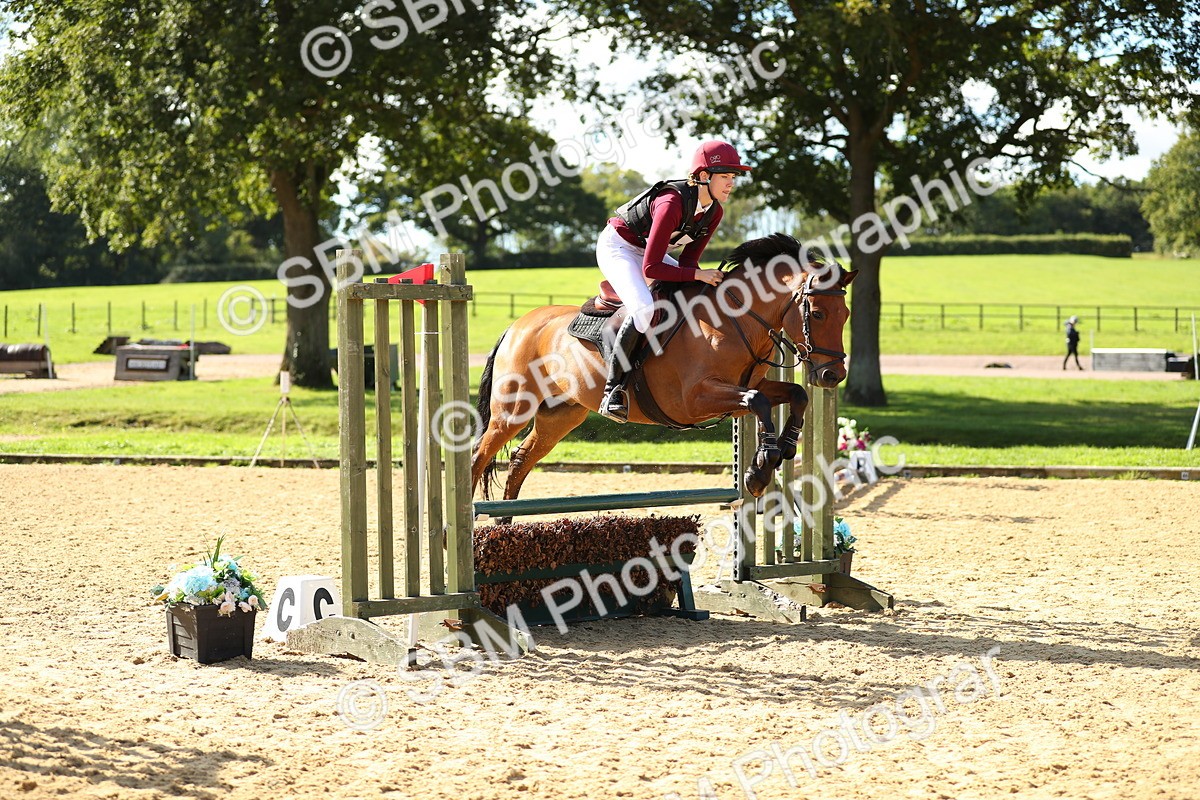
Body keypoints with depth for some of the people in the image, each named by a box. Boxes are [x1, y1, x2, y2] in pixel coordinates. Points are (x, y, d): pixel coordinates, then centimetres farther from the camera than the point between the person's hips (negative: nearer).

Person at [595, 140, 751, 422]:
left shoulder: (714, 212, -9)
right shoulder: (672, 203, -34)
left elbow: (688, 259, 0)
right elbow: (651, 268, -34)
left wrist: (705, 280, -21)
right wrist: (698, 275, -34)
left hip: (648, 251, 9)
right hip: (617, 246, -9)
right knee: (643, 308, -32)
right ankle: (613, 389, -23)